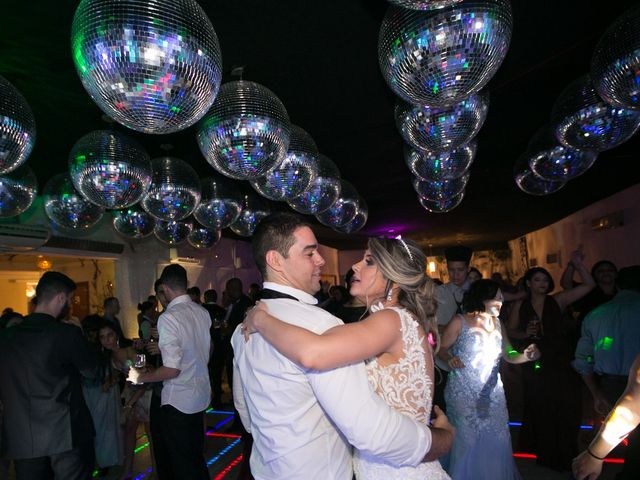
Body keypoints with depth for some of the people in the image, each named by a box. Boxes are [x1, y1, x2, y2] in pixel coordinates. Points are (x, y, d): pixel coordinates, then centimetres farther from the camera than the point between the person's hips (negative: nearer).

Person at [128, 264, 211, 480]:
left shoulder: (168, 318, -22)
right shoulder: (202, 312, 0)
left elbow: (172, 370, -25)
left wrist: (140, 377, -8)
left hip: (178, 401, -7)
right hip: (201, 396, 7)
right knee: (196, 457, 24)